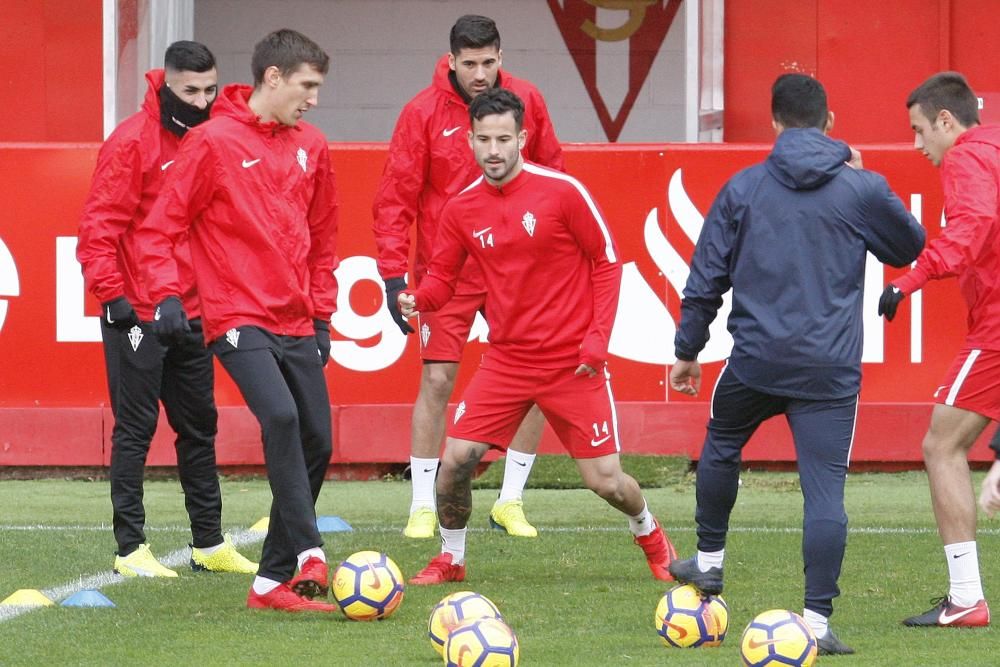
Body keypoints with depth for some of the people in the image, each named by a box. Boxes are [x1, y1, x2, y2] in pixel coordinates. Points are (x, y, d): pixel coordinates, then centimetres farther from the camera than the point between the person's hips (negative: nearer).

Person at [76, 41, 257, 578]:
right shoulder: (133, 142, -13)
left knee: (199, 427, 12)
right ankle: (130, 549, 0)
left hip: (192, 313, 7)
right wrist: (113, 294, -19)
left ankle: (210, 544, 20)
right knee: (135, 428, -3)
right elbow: (99, 226, -15)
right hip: (138, 313, -7)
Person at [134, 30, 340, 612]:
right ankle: (309, 554, -28)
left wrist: (323, 313, 16)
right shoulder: (213, 142, -7)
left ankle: (274, 581, 12)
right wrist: (167, 292, -18)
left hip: (297, 324, 7)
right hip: (239, 319, -7)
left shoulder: (311, 147, 11)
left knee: (317, 443, 3)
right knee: (280, 416, -28)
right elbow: (161, 228, -6)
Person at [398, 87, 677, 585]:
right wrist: (416, 299, -15)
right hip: (507, 360, 3)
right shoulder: (461, 210, 0)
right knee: (456, 459, -10)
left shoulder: (562, 191, -10)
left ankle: (650, 535, 31)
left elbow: (607, 261, -3)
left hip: (573, 361, -3)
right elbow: (442, 278, 8)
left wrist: (597, 337, -10)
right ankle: (450, 559, 14)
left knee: (605, 481, -1)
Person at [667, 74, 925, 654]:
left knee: (722, 445, 29)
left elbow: (705, 278, 6)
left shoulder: (743, 188, 3)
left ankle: (709, 560, 41)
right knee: (826, 487, -3)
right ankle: (818, 618, -9)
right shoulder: (862, 189, -1)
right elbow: (910, 247, 17)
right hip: (831, 368, -2)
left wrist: (688, 350, 18)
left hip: (756, 360, 2)